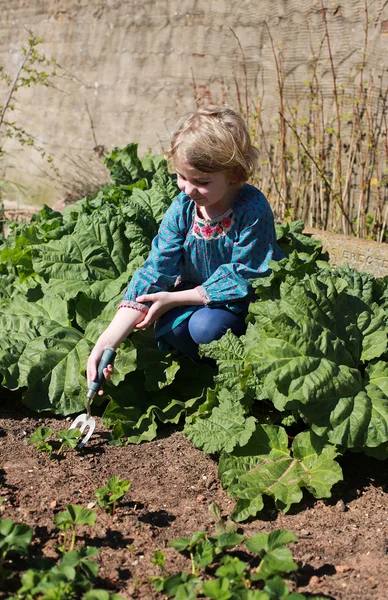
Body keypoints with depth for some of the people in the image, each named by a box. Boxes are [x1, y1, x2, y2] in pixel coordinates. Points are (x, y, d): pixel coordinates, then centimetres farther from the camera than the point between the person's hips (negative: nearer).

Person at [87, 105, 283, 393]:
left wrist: (174, 299, -23)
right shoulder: (182, 208, -13)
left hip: (249, 302, -4)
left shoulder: (253, 210, -26)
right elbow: (155, 271, -17)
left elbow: (241, 279, -22)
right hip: (197, 298, 5)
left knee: (205, 325, -30)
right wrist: (108, 341, -27)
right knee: (170, 326, -24)